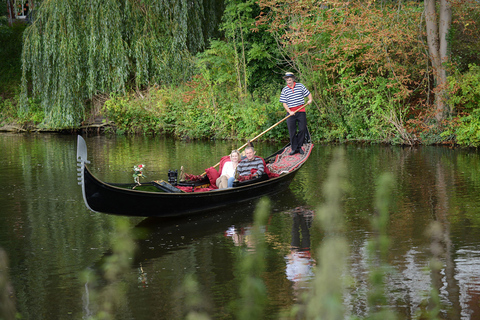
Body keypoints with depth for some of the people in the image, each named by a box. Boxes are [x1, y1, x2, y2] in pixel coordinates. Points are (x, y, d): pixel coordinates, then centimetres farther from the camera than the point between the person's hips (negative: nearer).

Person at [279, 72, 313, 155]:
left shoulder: (300, 86, 5)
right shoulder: (284, 90, 4)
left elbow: (308, 93, 10)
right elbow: (284, 103, 1)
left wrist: (310, 99, -11)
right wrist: (289, 112, -11)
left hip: (301, 111, 0)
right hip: (291, 112, 0)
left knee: (302, 129, -3)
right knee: (292, 131, -1)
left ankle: (299, 146, 11)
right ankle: (294, 149, 6)